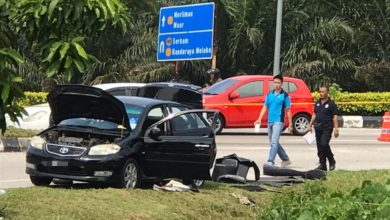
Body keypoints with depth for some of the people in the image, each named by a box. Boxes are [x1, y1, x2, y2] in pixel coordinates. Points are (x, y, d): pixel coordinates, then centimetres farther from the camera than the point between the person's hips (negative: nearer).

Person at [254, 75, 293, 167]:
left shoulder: (285, 95, -3)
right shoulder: (269, 94, 11)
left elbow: (288, 111, -2)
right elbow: (265, 107, 14)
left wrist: (290, 125, -2)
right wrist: (259, 119, 2)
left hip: (278, 121, -7)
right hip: (270, 121, 7)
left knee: (274, 142, -17)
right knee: (273, 143, 14)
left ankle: (270, 161, -23)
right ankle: (285, 160, 28)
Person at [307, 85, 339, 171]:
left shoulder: (331, 104, -3)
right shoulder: (317, 103, 13)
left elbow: (334, 117, -6)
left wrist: (336, 129, -12)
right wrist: (310, 125, 15)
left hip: (327, 128, -6)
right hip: (318, 128, 6)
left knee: (324, 144, -18)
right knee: (319, 147, 4)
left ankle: (332, 161, 2)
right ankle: (322, 165, 10)